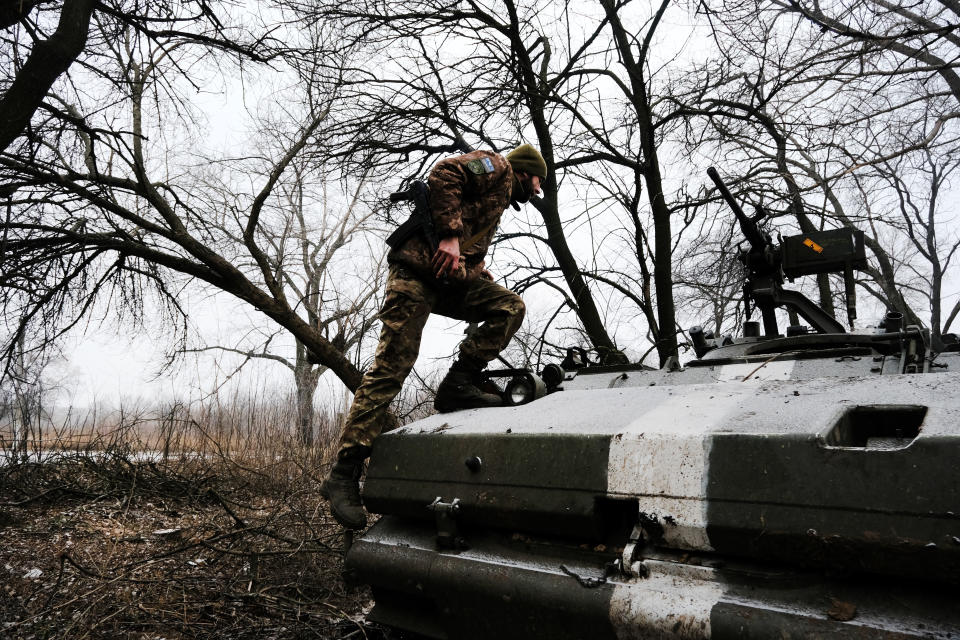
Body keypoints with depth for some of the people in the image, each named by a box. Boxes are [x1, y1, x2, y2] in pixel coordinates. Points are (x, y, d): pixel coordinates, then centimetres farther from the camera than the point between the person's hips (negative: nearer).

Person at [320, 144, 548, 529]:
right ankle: (344, 473, -14)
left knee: (510, 306, -3)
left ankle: (457, 386, -6)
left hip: (451, 280, 9)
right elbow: (445, 174, -12)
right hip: (419, 268, -9)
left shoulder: (499, 204, 33)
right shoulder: (496, 167, 7)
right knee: (391, 365, -15)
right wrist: (450, 234, -19)